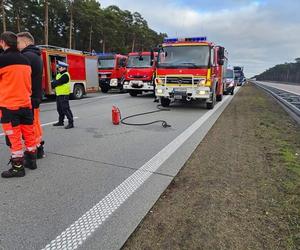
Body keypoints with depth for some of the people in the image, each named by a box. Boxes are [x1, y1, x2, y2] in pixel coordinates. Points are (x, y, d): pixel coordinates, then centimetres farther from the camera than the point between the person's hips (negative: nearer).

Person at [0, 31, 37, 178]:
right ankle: (31, 161, 24)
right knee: (29, 134, 13)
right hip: (26, 104, 6)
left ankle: (18, 168, 7)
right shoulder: (25, 60, 9)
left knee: (14, 138, 0)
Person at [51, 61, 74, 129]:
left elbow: (58, 82, -19)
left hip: (64, 94, -10)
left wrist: (52, 84, -4)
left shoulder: (65, 75, -14)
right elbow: (55, 81, 12)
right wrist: (52, 83, -8)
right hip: (58, 94, 10)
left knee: (65, 108, -12)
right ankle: (60, 121, 29)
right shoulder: (59, 74, 18)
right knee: (59, 108, 16)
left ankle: (71, 123, -9)